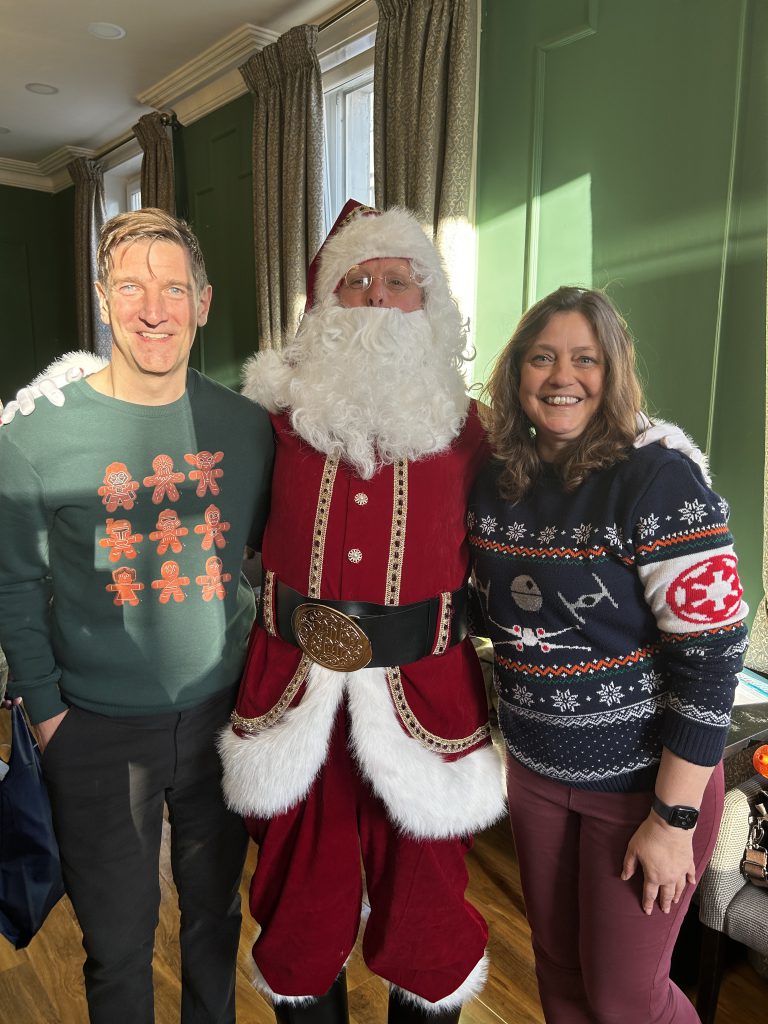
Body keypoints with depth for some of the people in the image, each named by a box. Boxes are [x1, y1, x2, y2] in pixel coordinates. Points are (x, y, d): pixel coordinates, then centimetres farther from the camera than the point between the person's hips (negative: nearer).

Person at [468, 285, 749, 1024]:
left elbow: (711, 655, -19)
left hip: (644, 780, -5)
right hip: (535, 770, 5)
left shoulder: (657, 482, -19)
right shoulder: (494, 481, -2)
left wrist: (674, 819, -17)